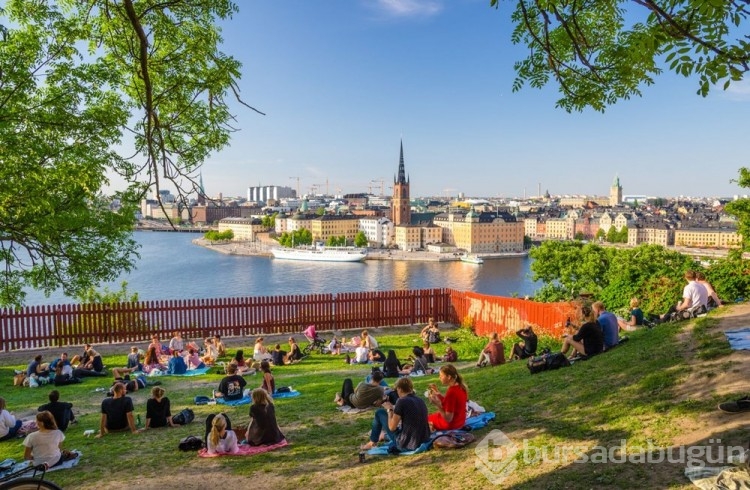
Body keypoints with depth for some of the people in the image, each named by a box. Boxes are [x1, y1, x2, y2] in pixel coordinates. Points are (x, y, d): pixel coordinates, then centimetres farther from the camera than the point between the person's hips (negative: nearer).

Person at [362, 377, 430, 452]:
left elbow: (392, 427, -12)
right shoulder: (421, 401, 5)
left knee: (379, 413, 7)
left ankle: (372, 442, 25)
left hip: (407, 445, -7)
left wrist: (389, 410, 3)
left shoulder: (402, 402, -15)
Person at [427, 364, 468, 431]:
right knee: (434, 414, 29)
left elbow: (448, 419, -26)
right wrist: (438, 395, 2)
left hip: (451, 424, -8)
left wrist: (438, 405, -33)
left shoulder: (451, 392, -30)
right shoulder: (460, 387, -5)